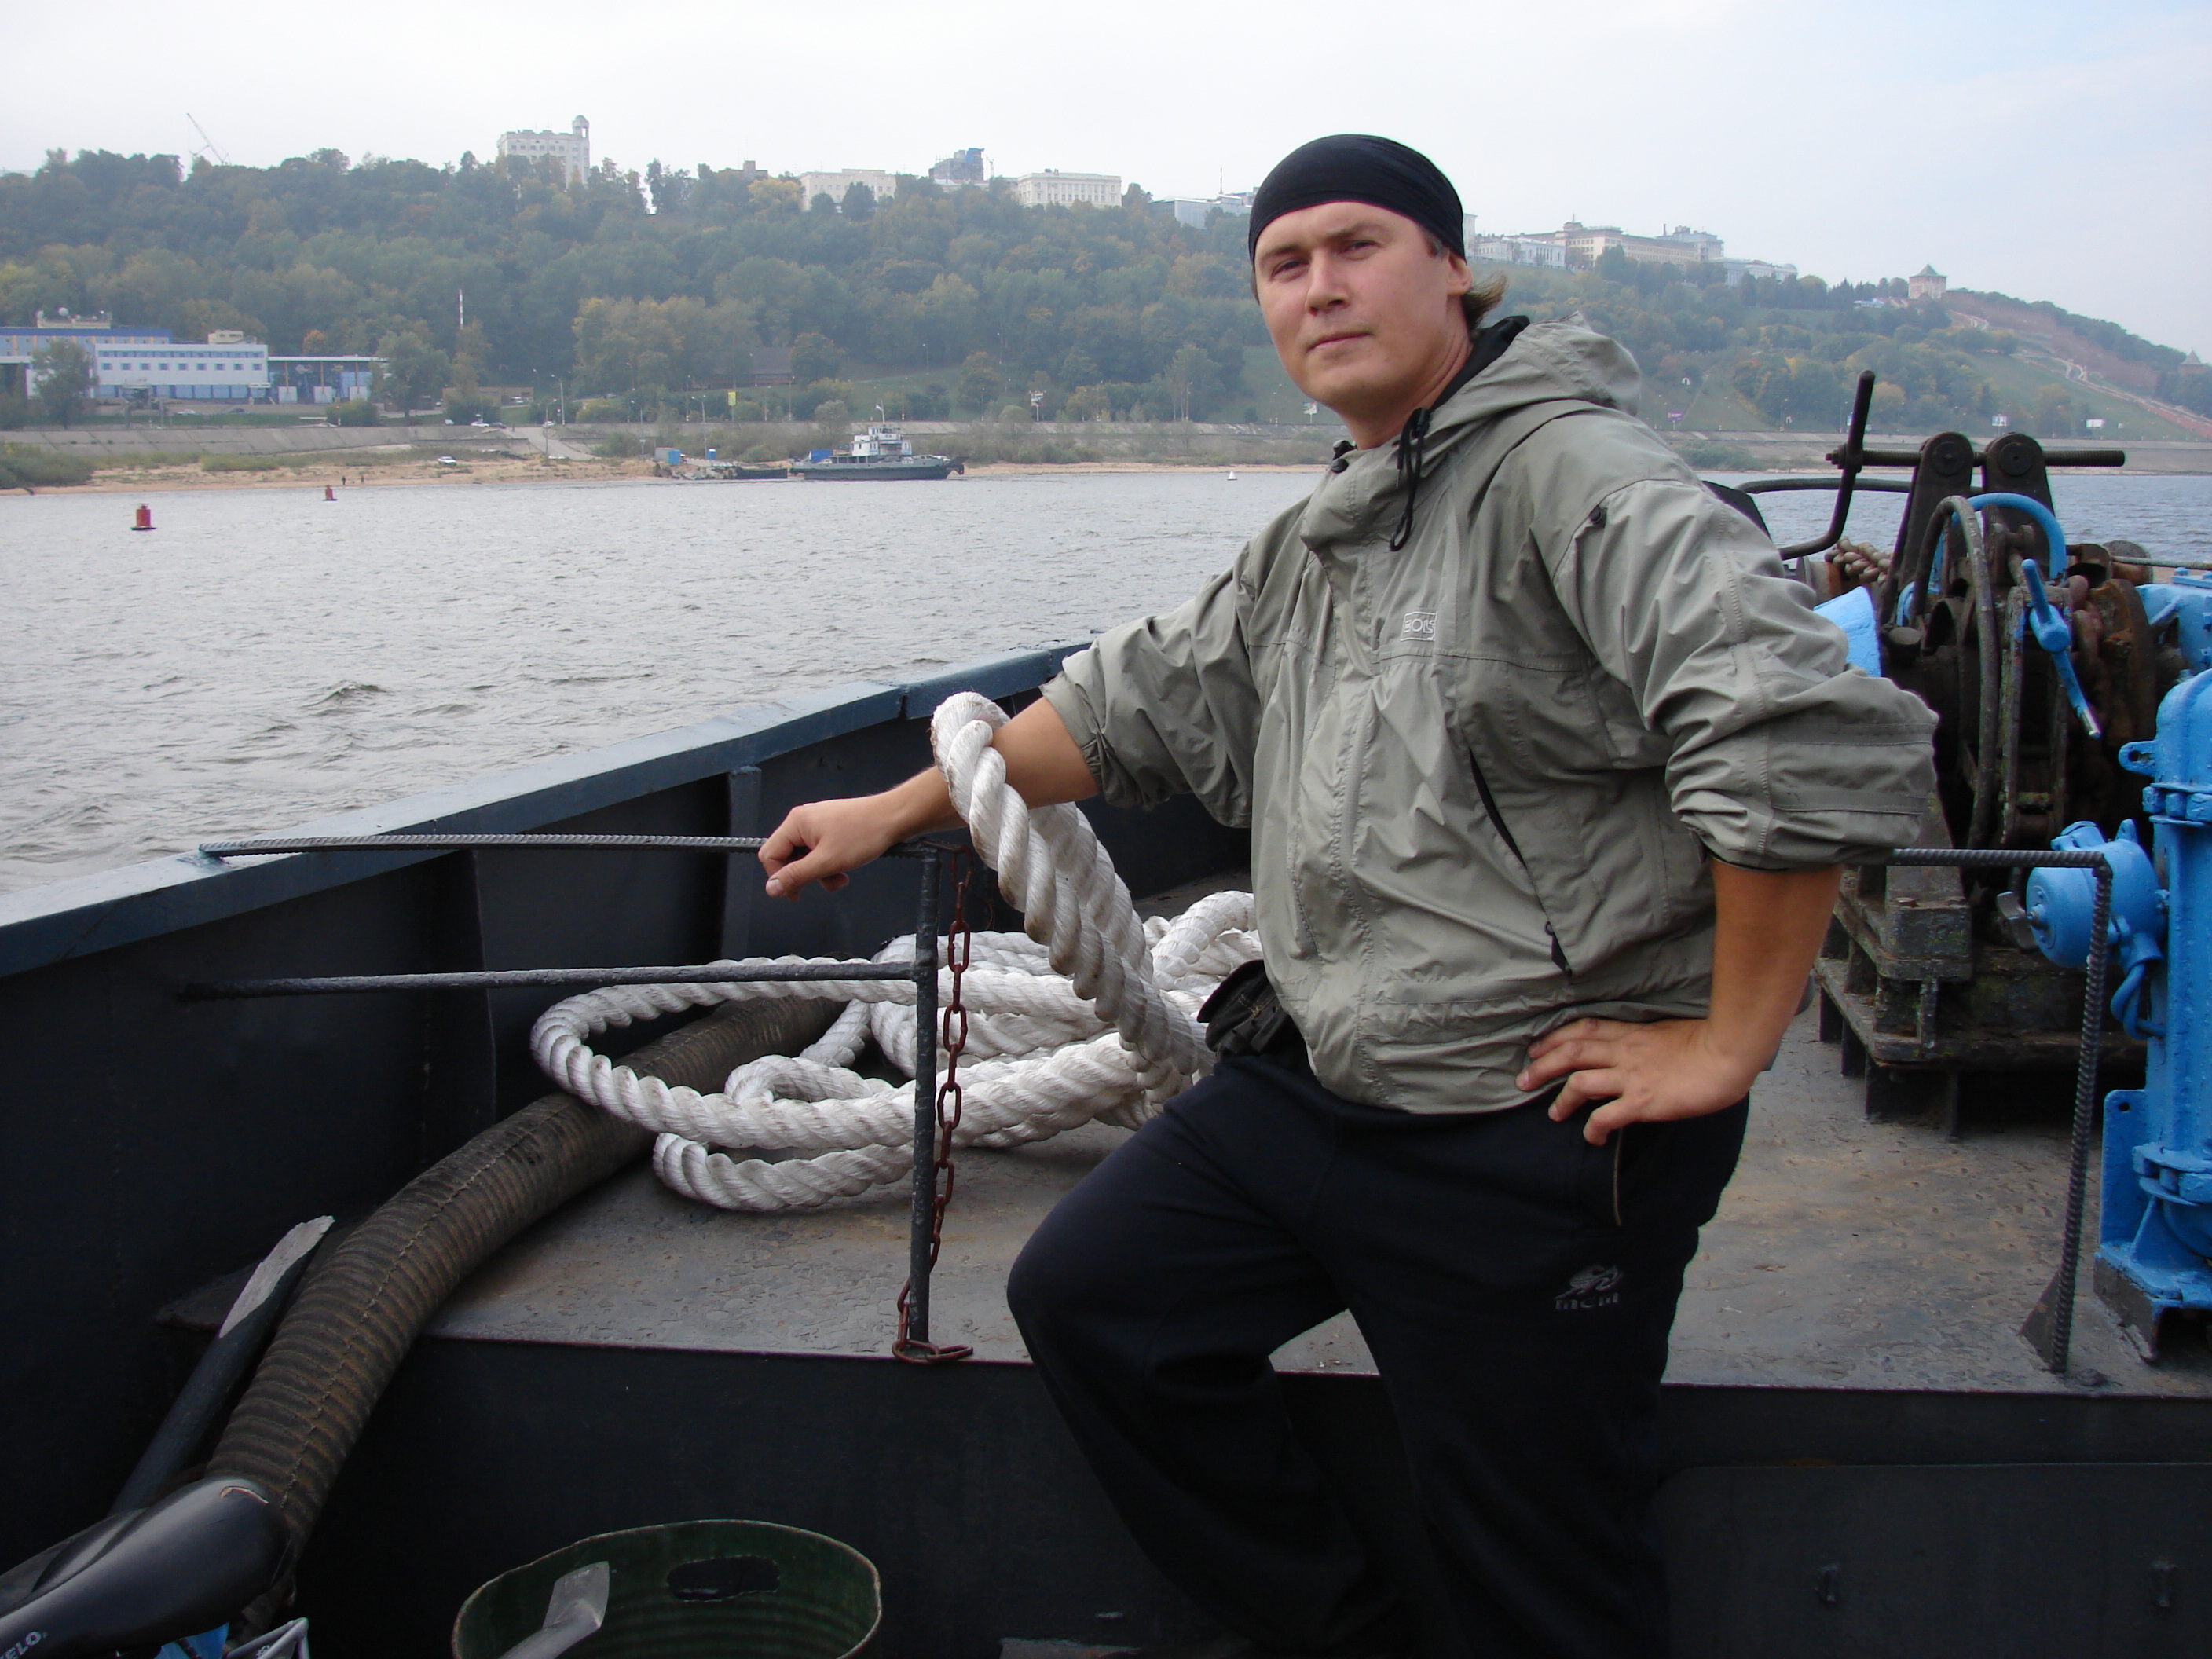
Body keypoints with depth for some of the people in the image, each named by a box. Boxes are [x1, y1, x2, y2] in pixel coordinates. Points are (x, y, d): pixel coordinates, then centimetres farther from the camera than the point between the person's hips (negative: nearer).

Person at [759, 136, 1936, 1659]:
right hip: (1316, 1084, 9)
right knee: (1087, 1297, 14)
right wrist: (891, 814, 27)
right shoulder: (1315, 545, 14)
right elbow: (1139, 702, 25)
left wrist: (1726, 1045, -20)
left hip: (1543, 1133, -8)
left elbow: (1809, 733, -27)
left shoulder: (1567, 470, -16)